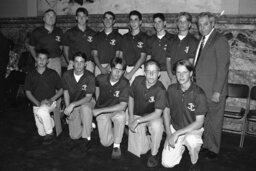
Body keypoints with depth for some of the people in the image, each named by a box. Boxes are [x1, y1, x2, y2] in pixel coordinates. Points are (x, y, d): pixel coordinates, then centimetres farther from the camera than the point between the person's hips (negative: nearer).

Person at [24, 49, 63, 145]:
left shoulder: (53, 73, 0)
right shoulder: (31, 75, 4)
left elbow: (60, 90, 3)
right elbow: (27, 92, 6)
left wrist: (51, 100, -13)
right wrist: (38, 103, -9)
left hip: (50, 103, -3)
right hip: (37, 105, 3)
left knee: (42, 111, -38)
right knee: (41, 133, -3)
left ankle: (50, 133, -17)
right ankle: (51, 121, 30)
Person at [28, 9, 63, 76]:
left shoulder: (59, 32, 10)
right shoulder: (36, 32, 5)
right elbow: (31, 47, 12)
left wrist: (58, 54, 1)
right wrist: (36, 58, 0)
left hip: (55, 61, 1)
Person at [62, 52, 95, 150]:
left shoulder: (89, 77, -19)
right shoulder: (66, 75, -9)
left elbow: (88, 97, -20)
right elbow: (66, 93, 2)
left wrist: (73, 105, -32)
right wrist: (68, 109, -10)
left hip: (87, 102, -2)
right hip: (72, 106, 3)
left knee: (85, 108, -42)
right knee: (74, 136, -6)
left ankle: (87, 138, -25)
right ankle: (88, 126, 28)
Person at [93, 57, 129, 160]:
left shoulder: (125, 83, -17)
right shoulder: (101, 79, -11)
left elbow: (122, 106, -23)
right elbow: (95, 86, 15)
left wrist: (100, 110, -24)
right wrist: (97, 102, 10)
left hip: (116, 111, -1)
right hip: (101, 111, 1)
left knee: (121, 116, -38)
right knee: (106, 142, -15)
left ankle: (117, 146, -16)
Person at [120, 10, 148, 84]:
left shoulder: (144, 37, -1)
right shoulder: (125, 37, 13)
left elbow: (142, 58, -6)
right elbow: (121, 55, 13)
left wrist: (131, 73, -11)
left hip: (138, 69, -3)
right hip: (125, 69, 4)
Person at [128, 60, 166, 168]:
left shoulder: (160, 90, -23)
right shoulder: (138, 80, -11)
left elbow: (157, 113, -25)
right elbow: (131, 98, 5)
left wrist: (137, 120, -27)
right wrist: (131, 118, -2)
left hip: (152, 117, -2)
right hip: (137, 116, 2)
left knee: (157, 125, -39)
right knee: (138, 150, -6)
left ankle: (153, 155, -13)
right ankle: (145, 137, 29)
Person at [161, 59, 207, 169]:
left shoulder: (199, 94, -18)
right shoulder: (171, 89, -6)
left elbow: (199, 122, -18)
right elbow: (166, 111, 4)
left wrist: (177, 133, -24)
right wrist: (168, 134, -7)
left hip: (193, 130, -3)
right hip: (174, 127, 3)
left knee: (190, 140, -39)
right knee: (167, 163, -7)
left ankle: (194, 162, -4)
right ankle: (181, 148, 25)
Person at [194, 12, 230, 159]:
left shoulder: (220, 41, -10)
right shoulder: (202, 41, 14)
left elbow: (223, 68, -14)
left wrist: (217, 92, -17)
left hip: (213, 91, -6)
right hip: (200, 89, 6)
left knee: (213, 121, 7)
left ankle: (213, 149, 23)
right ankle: (202, 144, 27)